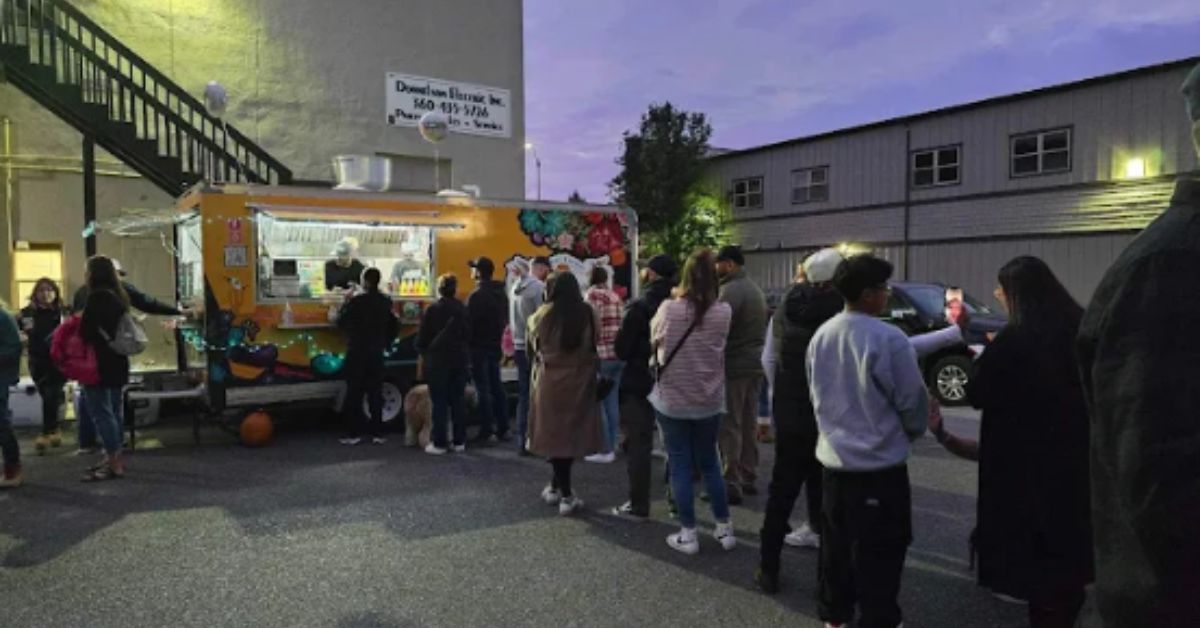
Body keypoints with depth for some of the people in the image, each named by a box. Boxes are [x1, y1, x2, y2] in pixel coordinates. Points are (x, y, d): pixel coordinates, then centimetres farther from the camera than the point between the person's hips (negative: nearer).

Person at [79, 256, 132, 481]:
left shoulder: (97, 297, -16)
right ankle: (114, 458, 22)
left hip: (99, 363, -9)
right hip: (116, 361, 9)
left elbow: (86, 330, -20)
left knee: (101, 411, -6)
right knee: (112, 410, 15)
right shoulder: (118, 295, 12)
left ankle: (113, 463, -6)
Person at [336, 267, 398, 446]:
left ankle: (355, 433, 2)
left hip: (357, 353, -5)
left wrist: (346, 303, 6)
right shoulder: (386, 302, 4)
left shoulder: (357, 302, -14)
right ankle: (377, 433, 9)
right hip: (377, 354, 5)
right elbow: (394, 326, 10)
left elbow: (341, 322, -5)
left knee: (354, 393, 2)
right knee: (375, 393, 8)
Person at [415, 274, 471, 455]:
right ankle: (459, 441, 14)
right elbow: (469, 336, 4)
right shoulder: (463, 310, 1)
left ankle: (439, 443, 2)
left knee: (439, 402, 1)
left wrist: (425, 353, 12)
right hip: (460, 360, 4)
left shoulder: (432, 310, -10)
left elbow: (422, 338, -6)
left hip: (438, 361, -4)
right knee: (458, 401, 10)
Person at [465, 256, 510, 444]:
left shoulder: (477, 295, -17)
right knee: (496, 386, 13)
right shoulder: (501, 293, 10)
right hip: (495, 345, 8)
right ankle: (503, 429, 18)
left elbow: (468, 321, -18)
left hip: (479, 346, -8)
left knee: (483, 389, -3)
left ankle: (487, 432, -1)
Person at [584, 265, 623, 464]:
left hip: (601, 354, -7)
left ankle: (605, 450, 1)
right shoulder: (615, 296, 14)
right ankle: (611, 446, 17)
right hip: (618, 352, 7)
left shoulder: (592, 294, -7)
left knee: (597, 403, -1)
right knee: (612, 401, 12)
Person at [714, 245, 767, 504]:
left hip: (733, 365, -9)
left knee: (730, 426, -3)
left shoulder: (731, 290, -15)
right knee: (749, 424, 14)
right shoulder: (754, 289, 15)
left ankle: (732, 483, -1)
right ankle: (749, 477, 22)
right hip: (755, 363, 9)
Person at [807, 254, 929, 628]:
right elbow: (912, 400, -12)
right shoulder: (888, 339, -21)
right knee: (879, 553, 6)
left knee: (836, 545, 19)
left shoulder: (821, 336, 1)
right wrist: (913, 431, 10)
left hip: (833, 457, 7)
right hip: (879, 463, -7)